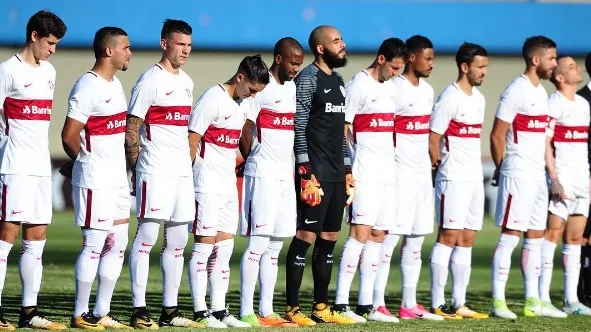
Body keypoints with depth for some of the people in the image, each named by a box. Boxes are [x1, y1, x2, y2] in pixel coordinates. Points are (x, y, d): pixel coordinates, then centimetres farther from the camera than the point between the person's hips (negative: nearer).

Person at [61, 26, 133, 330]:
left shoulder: (115, 84, 14)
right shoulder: (88, 87, -15)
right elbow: (69, 137, -18)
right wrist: (89, 162, -1)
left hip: (118, 178, 9)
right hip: (95, 181, -9)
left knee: (117, 245, 10)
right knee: (94, 245, -6)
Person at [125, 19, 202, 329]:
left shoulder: (187, 82, 16)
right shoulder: (150, 80, -7)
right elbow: (131, 129, -8)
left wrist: (189, 163, 17)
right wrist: (136, 170, -12)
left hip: (182, 171, 8)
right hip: (155, 171, -8)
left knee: (177, 240, 9)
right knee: (147, 236, -9)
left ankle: (170, 310, 14)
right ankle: (139, 310, -9)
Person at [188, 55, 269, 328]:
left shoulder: (244, 104, 13)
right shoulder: (212, 99, -13)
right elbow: (191, 142, -14)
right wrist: (189, 180, -13)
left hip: (229, 185, 8)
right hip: (207, 186, -8)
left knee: (224, 248, 9)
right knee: (204, 246, -5)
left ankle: (219, 310, 13)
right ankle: (200, 312, -2)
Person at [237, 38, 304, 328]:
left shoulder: (293, 88, 15)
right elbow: (244, 132, -9)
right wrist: (255, 162, 4)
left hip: (285, 174, 8)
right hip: (263, 174, -8)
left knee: (275, 246, 8)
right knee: (258, 242, -9)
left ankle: (266, 312, 11)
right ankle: (246, 312, -7)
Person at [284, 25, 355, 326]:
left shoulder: (337, 80, 17)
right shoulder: (308, 78, -8)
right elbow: (298, 126, -13)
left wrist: (347, 170, 17)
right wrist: (306, 172, -18)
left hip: (336, 173, 8)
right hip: (316, 173, -8)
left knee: (329, 239, 8)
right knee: (306, 236, -8)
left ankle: (321, 307, 13)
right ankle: (292, 308, -6)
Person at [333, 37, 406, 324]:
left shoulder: (391, 87, 16)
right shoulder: (358, 85, -8)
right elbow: (343, 129, -10)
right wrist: (348, 169, -14)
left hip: (387, 171, 8)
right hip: (365, 172, -8)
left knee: (377, 236, 7)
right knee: (360, 233, -13)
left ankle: (366, 305, 10)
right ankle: (341, 304, -13)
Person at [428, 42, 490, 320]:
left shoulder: (479, 99, 15)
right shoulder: (449, 98, -11)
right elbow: (432, 139, -12)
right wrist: (439, 167, -2)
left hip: (475, 178, 8)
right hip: (453, 179, -8)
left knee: (467, 240, 8)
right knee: (448, 237, -7)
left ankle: (459, 304, 11)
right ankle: (437, 304, -5)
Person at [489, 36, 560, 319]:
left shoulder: (541, 93, 15)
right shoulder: (516, 91, -12)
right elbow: (496, 136, -11)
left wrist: (549, 171, 15)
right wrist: (501, 170, -1)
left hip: (537, 175, 9)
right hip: (517, 175, -9)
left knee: (535, 238, 10)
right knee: (510, 236, -8)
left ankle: (533, 301, 15)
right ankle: (498, 302, -7)